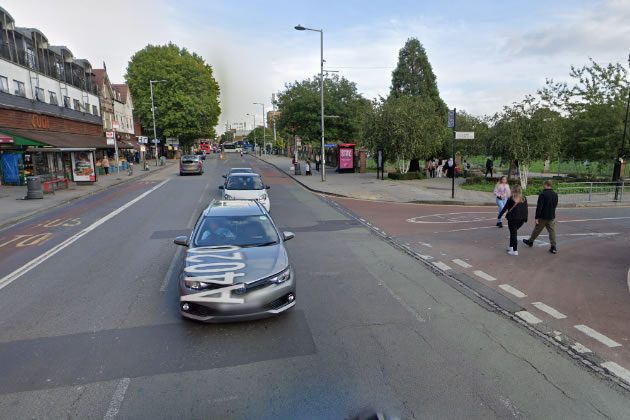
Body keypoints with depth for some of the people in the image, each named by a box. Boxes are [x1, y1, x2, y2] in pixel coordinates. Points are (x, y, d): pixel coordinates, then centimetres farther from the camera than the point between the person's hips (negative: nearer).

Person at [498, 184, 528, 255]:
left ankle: (515, 251, 2)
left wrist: (500, 216, 7)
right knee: (514, 232, 21)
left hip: (512, 219, -5)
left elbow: (505, 208, -4)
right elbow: (526, 209, 7)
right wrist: (525, 219, 14)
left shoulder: (511, 199, -8)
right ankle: (511, 247, 25)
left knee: (513, 234, 1)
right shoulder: (524, 198, 4)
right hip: (521, 219, 5)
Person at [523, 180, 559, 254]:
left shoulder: (543, 194, -18)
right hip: (552, 217, 5)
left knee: (537, 230, 11)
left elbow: (539, 207, -20)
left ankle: (530, 241, 28)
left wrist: (537, 217, -16)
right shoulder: (555, 194, 3)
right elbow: (555, 205, 16)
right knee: (552, 231, 5)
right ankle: (553, 247, 2)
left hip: (543, 217, -5)